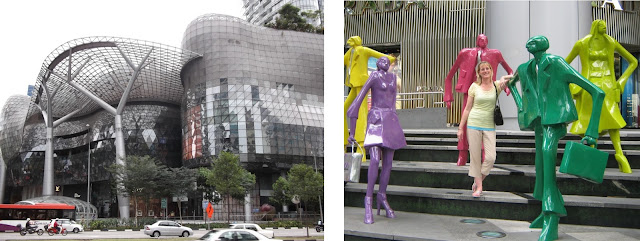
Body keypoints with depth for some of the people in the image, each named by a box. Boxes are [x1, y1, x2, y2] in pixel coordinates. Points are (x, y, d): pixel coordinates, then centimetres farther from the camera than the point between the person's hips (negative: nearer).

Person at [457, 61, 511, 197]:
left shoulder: (497, 85, 5)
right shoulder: (474, 86, 5)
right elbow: (467, 108, 7)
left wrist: (505, 79, -30)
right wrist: (461, 127, 5)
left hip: (489, 126, 1)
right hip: (473, 124, -1)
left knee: (491, 158, -6)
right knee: (475, 157, 1)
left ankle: (477, 181, 16)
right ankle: (478, 187, 12)